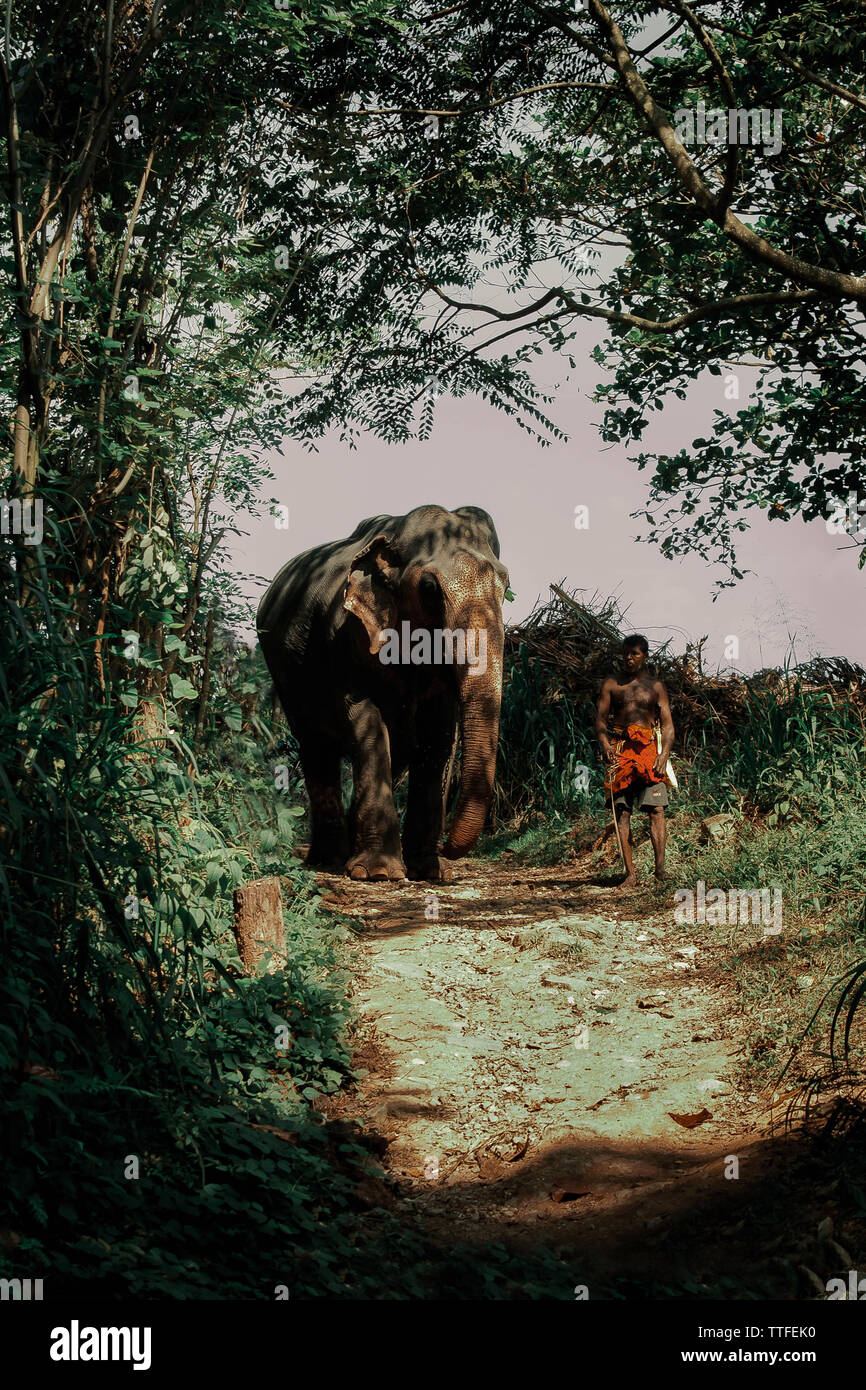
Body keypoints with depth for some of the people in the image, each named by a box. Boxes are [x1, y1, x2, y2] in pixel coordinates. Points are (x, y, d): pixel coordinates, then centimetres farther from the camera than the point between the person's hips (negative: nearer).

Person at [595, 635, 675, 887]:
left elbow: (667, 724, 8)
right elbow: (600, 719, 10)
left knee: (656, 810, -12)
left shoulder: (655, 687, 13)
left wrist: (664, 754, -8)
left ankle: (660, 868, -16)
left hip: (648, 750, -1)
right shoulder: (612, 685, 14)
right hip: (619, 752, 1)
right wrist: (604, 744, -10)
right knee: (622, 812, -4)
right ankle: (630, 873, -4)